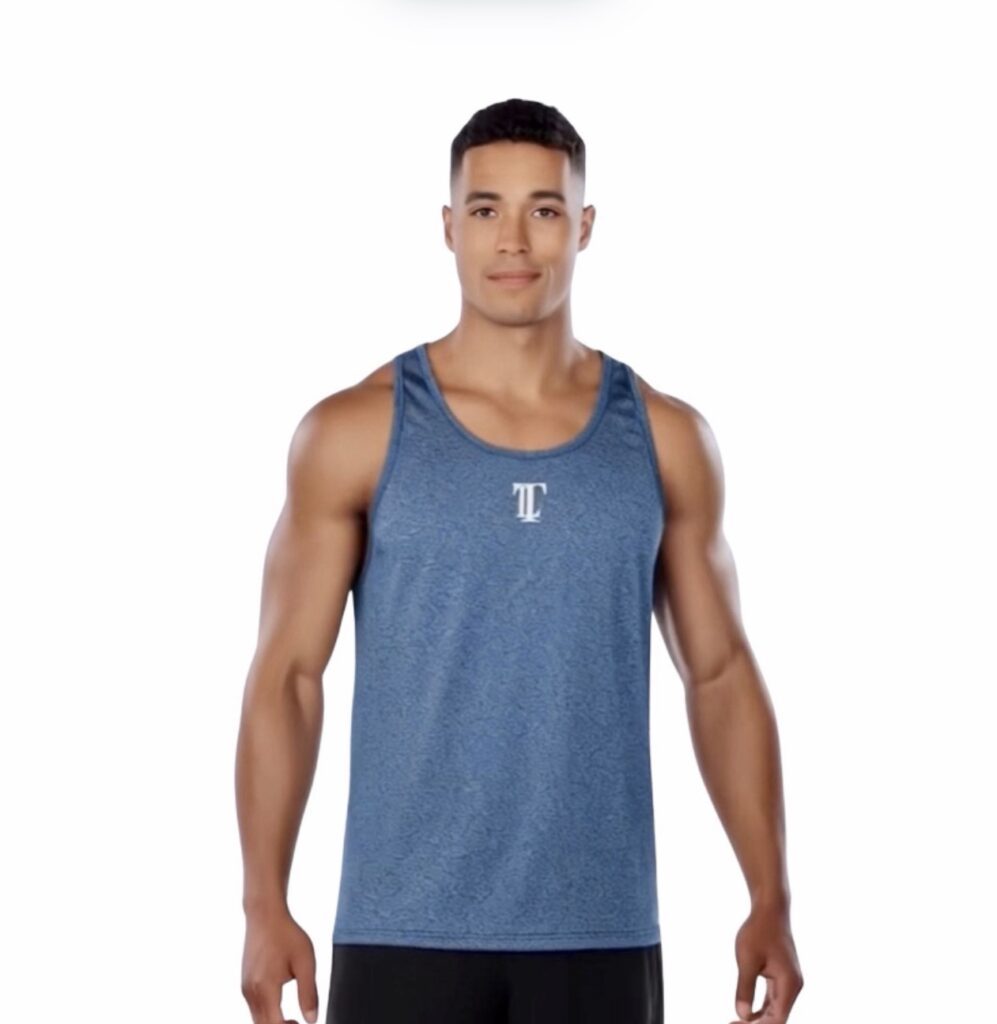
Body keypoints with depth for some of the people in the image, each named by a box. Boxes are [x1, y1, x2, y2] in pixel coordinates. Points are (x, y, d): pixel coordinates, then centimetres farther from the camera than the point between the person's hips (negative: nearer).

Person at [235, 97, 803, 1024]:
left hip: (599, 933, 2)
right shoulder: (354, 433, -3)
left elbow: (720, 672, 7)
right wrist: (265, 905, -11)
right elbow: (286, 674, -3)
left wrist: (771, 902, 0)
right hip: (405, 929, -2)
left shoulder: (664, 440, 3)